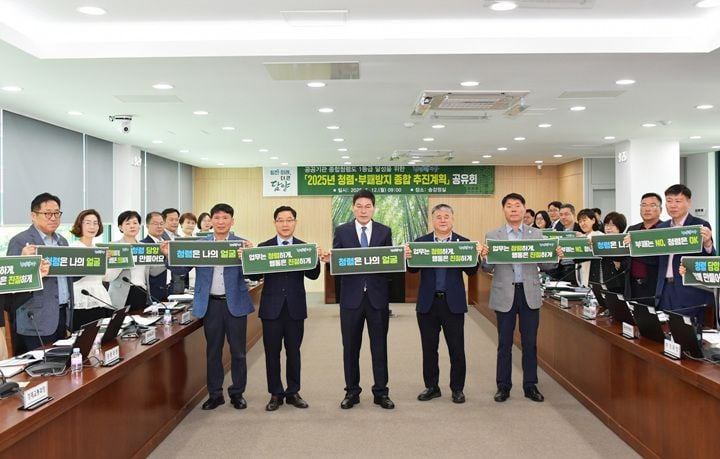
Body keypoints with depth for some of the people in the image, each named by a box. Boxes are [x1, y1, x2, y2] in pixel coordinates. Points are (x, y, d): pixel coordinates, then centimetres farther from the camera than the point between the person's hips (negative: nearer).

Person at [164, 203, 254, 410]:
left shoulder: (242, 244, 0)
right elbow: (182, 270, 2)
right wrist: (169, 255, -15)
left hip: (235, 304, -1)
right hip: (210, 304, 2)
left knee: (238, 351, 7)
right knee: (213, 351, 11)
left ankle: (237, 393, 22)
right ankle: (215, 394, 24)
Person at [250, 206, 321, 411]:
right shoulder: (263, 247, 2)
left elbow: (313, 275, -3)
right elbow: (255, 276, -4)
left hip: (295, 307, 0)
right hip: (272, 307, 0)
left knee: (293, 352, 10)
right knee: (272, 352, 7)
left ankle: (293, 392, 23)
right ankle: (276, 394, 19)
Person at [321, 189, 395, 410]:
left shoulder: (384, 231, 6)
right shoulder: (342, 231, 3)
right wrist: (328, 259, -21)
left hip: (377, 296, 0)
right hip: (351, 296, 0)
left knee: (379, 346, 8)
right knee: (350, 346, 8)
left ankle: (381, 392, 19)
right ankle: (352, 391, 22)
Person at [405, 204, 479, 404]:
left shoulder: (463, 242, 1)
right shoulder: (420, 242, 4)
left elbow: (472, 272, -3)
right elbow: (413, 270, -1)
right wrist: (408, 256, -20)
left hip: (453, 302, -1)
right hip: (428, 302, 1)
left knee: (457, 348, 6)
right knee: (429, 347, 11)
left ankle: (457, 388, 21)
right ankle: (432, 387, 25)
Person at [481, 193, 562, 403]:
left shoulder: (536, 234, 6)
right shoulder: (492, 236, 2)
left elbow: (545, 265, 4)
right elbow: (488, 269, -2)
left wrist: (555, 257, -16)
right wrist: (484, 258, -24)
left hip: (529, 293, 1)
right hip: (505, 294, -1)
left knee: (530, 342, 8)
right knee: (504, 343, 7)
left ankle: (530, 385, 21)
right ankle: (503, 386, 18)